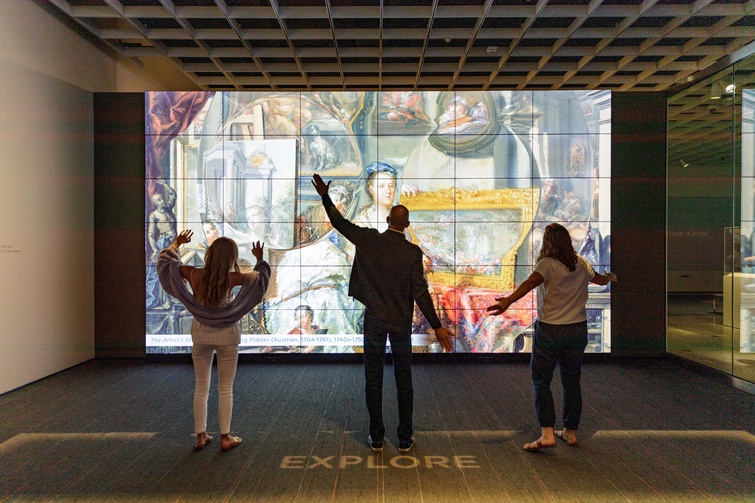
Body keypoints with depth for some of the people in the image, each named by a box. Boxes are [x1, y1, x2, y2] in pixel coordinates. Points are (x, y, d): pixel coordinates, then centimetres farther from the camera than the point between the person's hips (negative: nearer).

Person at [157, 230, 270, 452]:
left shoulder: (194, 274, -9)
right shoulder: (231, 278, -15)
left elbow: (167, 262, 8)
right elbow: (261, 276, -3)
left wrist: (177, 243, 22)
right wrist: (260, 259, 11)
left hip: (201, 335, 3)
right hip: (226, 336, -3)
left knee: (201, 388, 14)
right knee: (225, 389, 8)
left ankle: (201, 436, 21)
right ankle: (225, 437, 15)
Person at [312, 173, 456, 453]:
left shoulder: (369, 240, -6)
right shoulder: (413, 252, -10)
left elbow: (340, 223, 6)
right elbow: (420, 292, -14)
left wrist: (325, 197, 18)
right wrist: (437, 326, -10)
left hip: (374, 320, 1)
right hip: (401, 322, 0)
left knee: (373, 380, 10)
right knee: (404, 381, 11)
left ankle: (376, 438, 18)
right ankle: (405, 439, 19)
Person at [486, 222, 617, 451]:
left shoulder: (547, 264, -13)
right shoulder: (581, 264, 5)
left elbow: (531, 281, -33)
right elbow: (599, 279, 24)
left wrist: (508, 300, -47)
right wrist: (610, 276, 48)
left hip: (549, 330, -5)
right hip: (578, 329, 6)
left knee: (541, 381, 3)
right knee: (572, 381, 16)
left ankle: (547, 433, -4)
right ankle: (570, 431, 26)